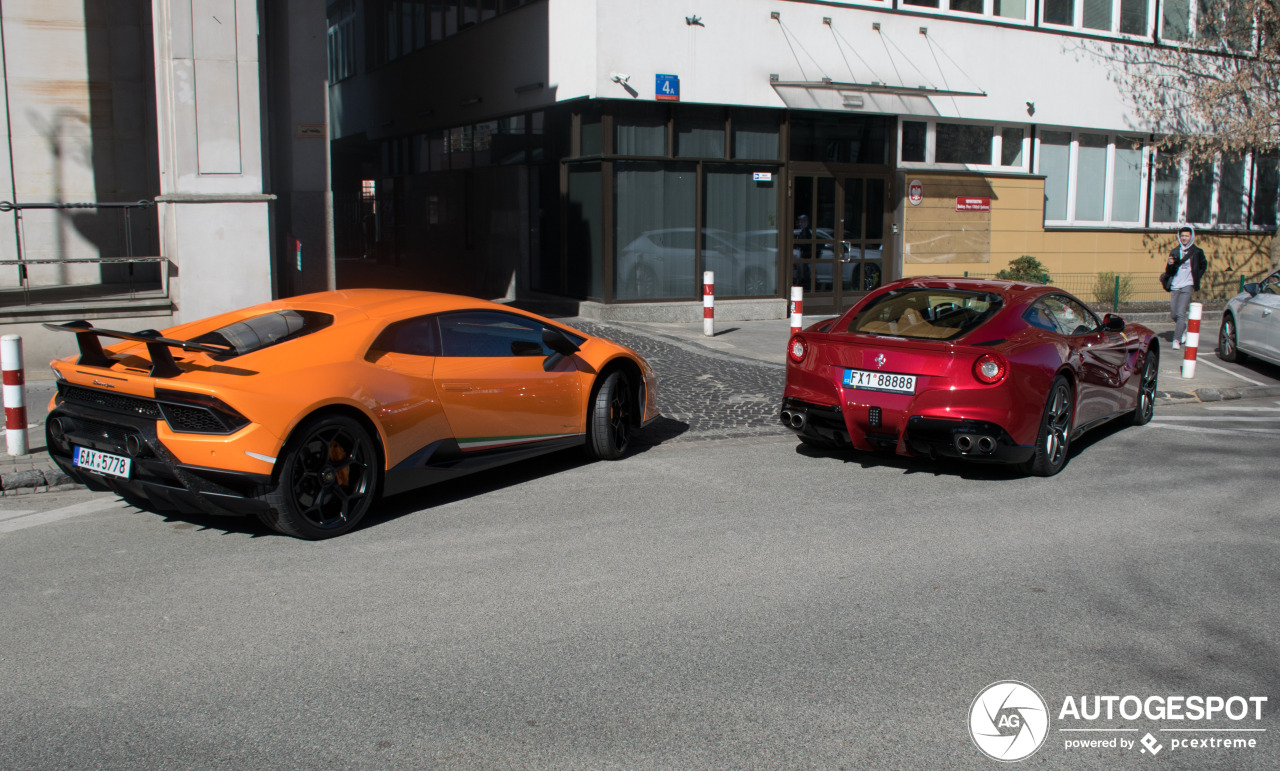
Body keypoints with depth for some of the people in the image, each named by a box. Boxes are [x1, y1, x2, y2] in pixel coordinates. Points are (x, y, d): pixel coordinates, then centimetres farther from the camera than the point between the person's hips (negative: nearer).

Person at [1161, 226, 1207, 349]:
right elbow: (1169, 272, 6)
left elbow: (1203, 265, 16)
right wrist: (1170, 264, -16)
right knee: (1173, 314, 10)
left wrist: (1196, 278, 7)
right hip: (1175, 286, 4)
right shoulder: (1174, 252, 7)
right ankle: (1183, 329, 39)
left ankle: (1177, 340, -11)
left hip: (1187, 286, -4)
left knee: (1181, 314, -13)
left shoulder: (1197, 252, 0)